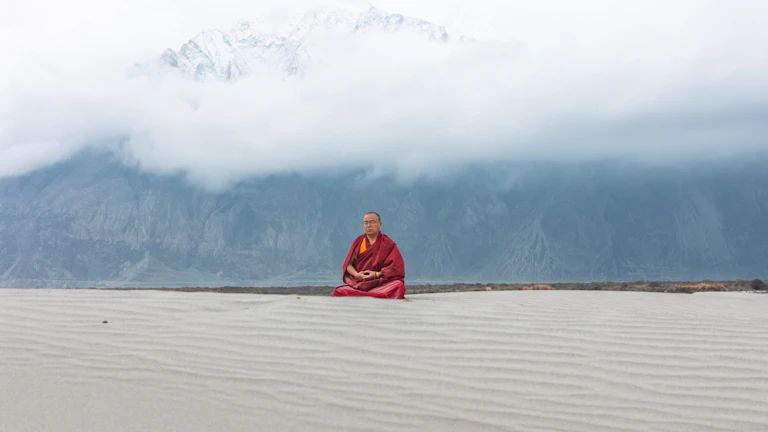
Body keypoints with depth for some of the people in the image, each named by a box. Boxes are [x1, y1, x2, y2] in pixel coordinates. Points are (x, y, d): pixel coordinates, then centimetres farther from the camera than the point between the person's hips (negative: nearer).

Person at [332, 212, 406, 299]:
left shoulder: (388, 243, 6)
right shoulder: (358, 241, 13)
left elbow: (396, 267, -1)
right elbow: (348, 264, 10)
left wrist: (377, 274, -14)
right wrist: (356, 274, -12)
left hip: (382, 282, -2)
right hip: (359, 283, 3)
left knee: (399, 286, -35)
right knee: (339, 292, -27)